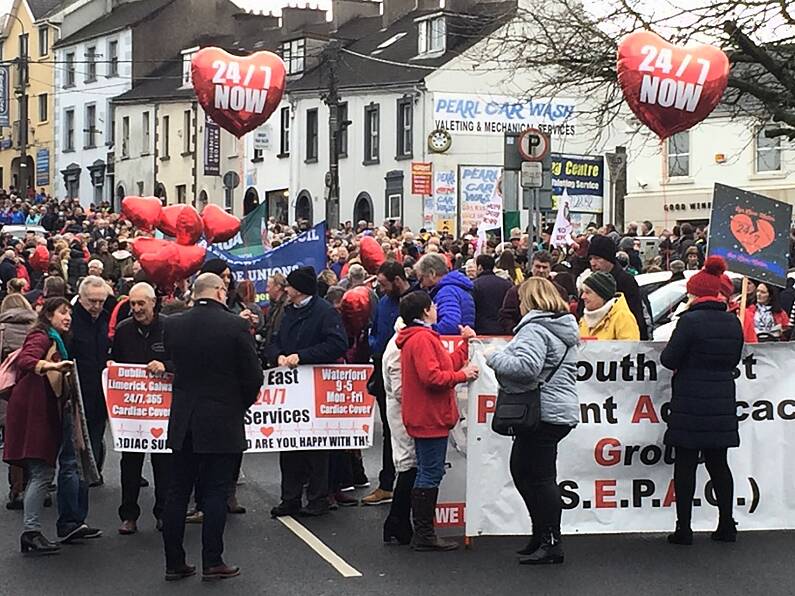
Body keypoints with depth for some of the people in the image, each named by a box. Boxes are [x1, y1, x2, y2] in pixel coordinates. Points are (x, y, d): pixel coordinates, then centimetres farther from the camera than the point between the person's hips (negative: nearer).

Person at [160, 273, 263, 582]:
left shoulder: (173, 325, -1)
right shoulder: (235, 326, -12)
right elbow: (253, 376, -9)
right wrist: (243, 403, 9)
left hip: (182, 423, 4)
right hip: (223, 423, -4)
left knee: (177, 493, 10)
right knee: (216, 493, 3)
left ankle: (174, 562, 13)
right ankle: (212, 562, 5)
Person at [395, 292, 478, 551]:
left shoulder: (419, 338, 18)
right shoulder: (422, 338, -15)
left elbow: (447, 364, 17)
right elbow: (431, 376, -25)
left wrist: (466, 343, 20)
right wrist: (462, 375, -15)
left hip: (426, 417, 11)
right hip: (430, 418, -11)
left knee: (427, 474, 15)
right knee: (431, 474, -7)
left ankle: (423, 533, 19)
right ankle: (424, 535, -4)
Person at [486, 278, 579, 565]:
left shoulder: (535, 329, -13)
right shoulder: (565, 328, 19)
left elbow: (526, 365, -28)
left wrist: (495, 359, -13)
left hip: (544, 412, -10)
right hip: (561, 409, 10)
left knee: (540, 477, -5)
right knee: (521, 470, 17)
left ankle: (551, 543, -2)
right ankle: (541, 535, 21)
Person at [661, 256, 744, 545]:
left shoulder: (690, 321, -15)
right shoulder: (733, 323, 3)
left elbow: (669, 359, -11)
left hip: (690, 403, -5)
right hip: (722, 402, 5)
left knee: (685, 465, 1)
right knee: (718, 463, 14)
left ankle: (684, 529, 2)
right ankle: (727, 526, 16)